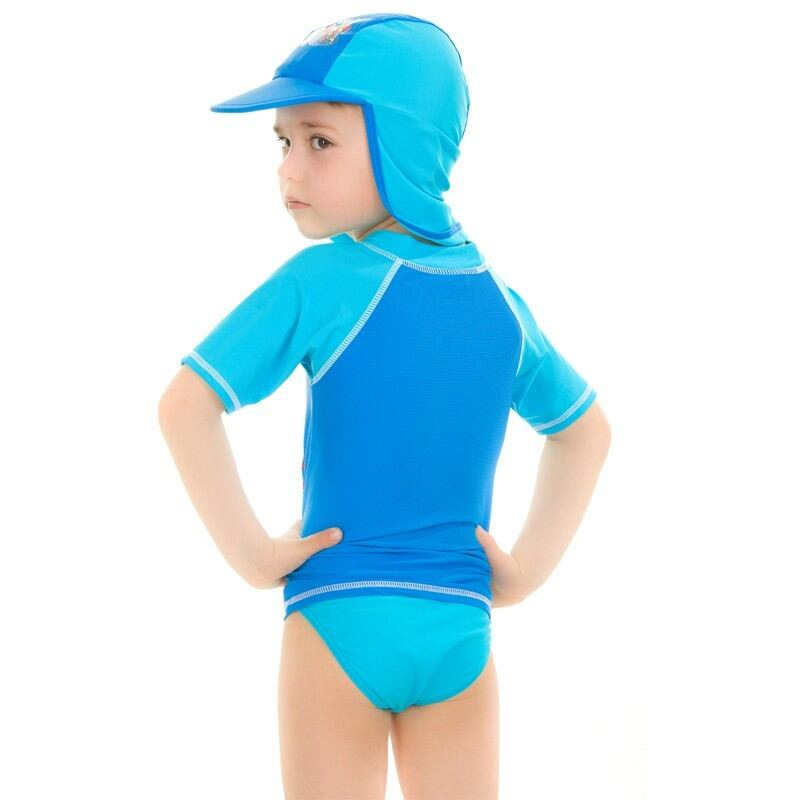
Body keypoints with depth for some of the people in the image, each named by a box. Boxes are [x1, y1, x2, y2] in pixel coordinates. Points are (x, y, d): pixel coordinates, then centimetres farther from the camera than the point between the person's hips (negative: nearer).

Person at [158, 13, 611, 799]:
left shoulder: (318, 282, -11)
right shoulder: (501, 301, 5)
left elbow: (184, 407, -19)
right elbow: (587, 430, 19)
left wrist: (248, 550, -10)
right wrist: (530, 565, 15)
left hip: (339, 618, -4)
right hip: (459, 631, 4)